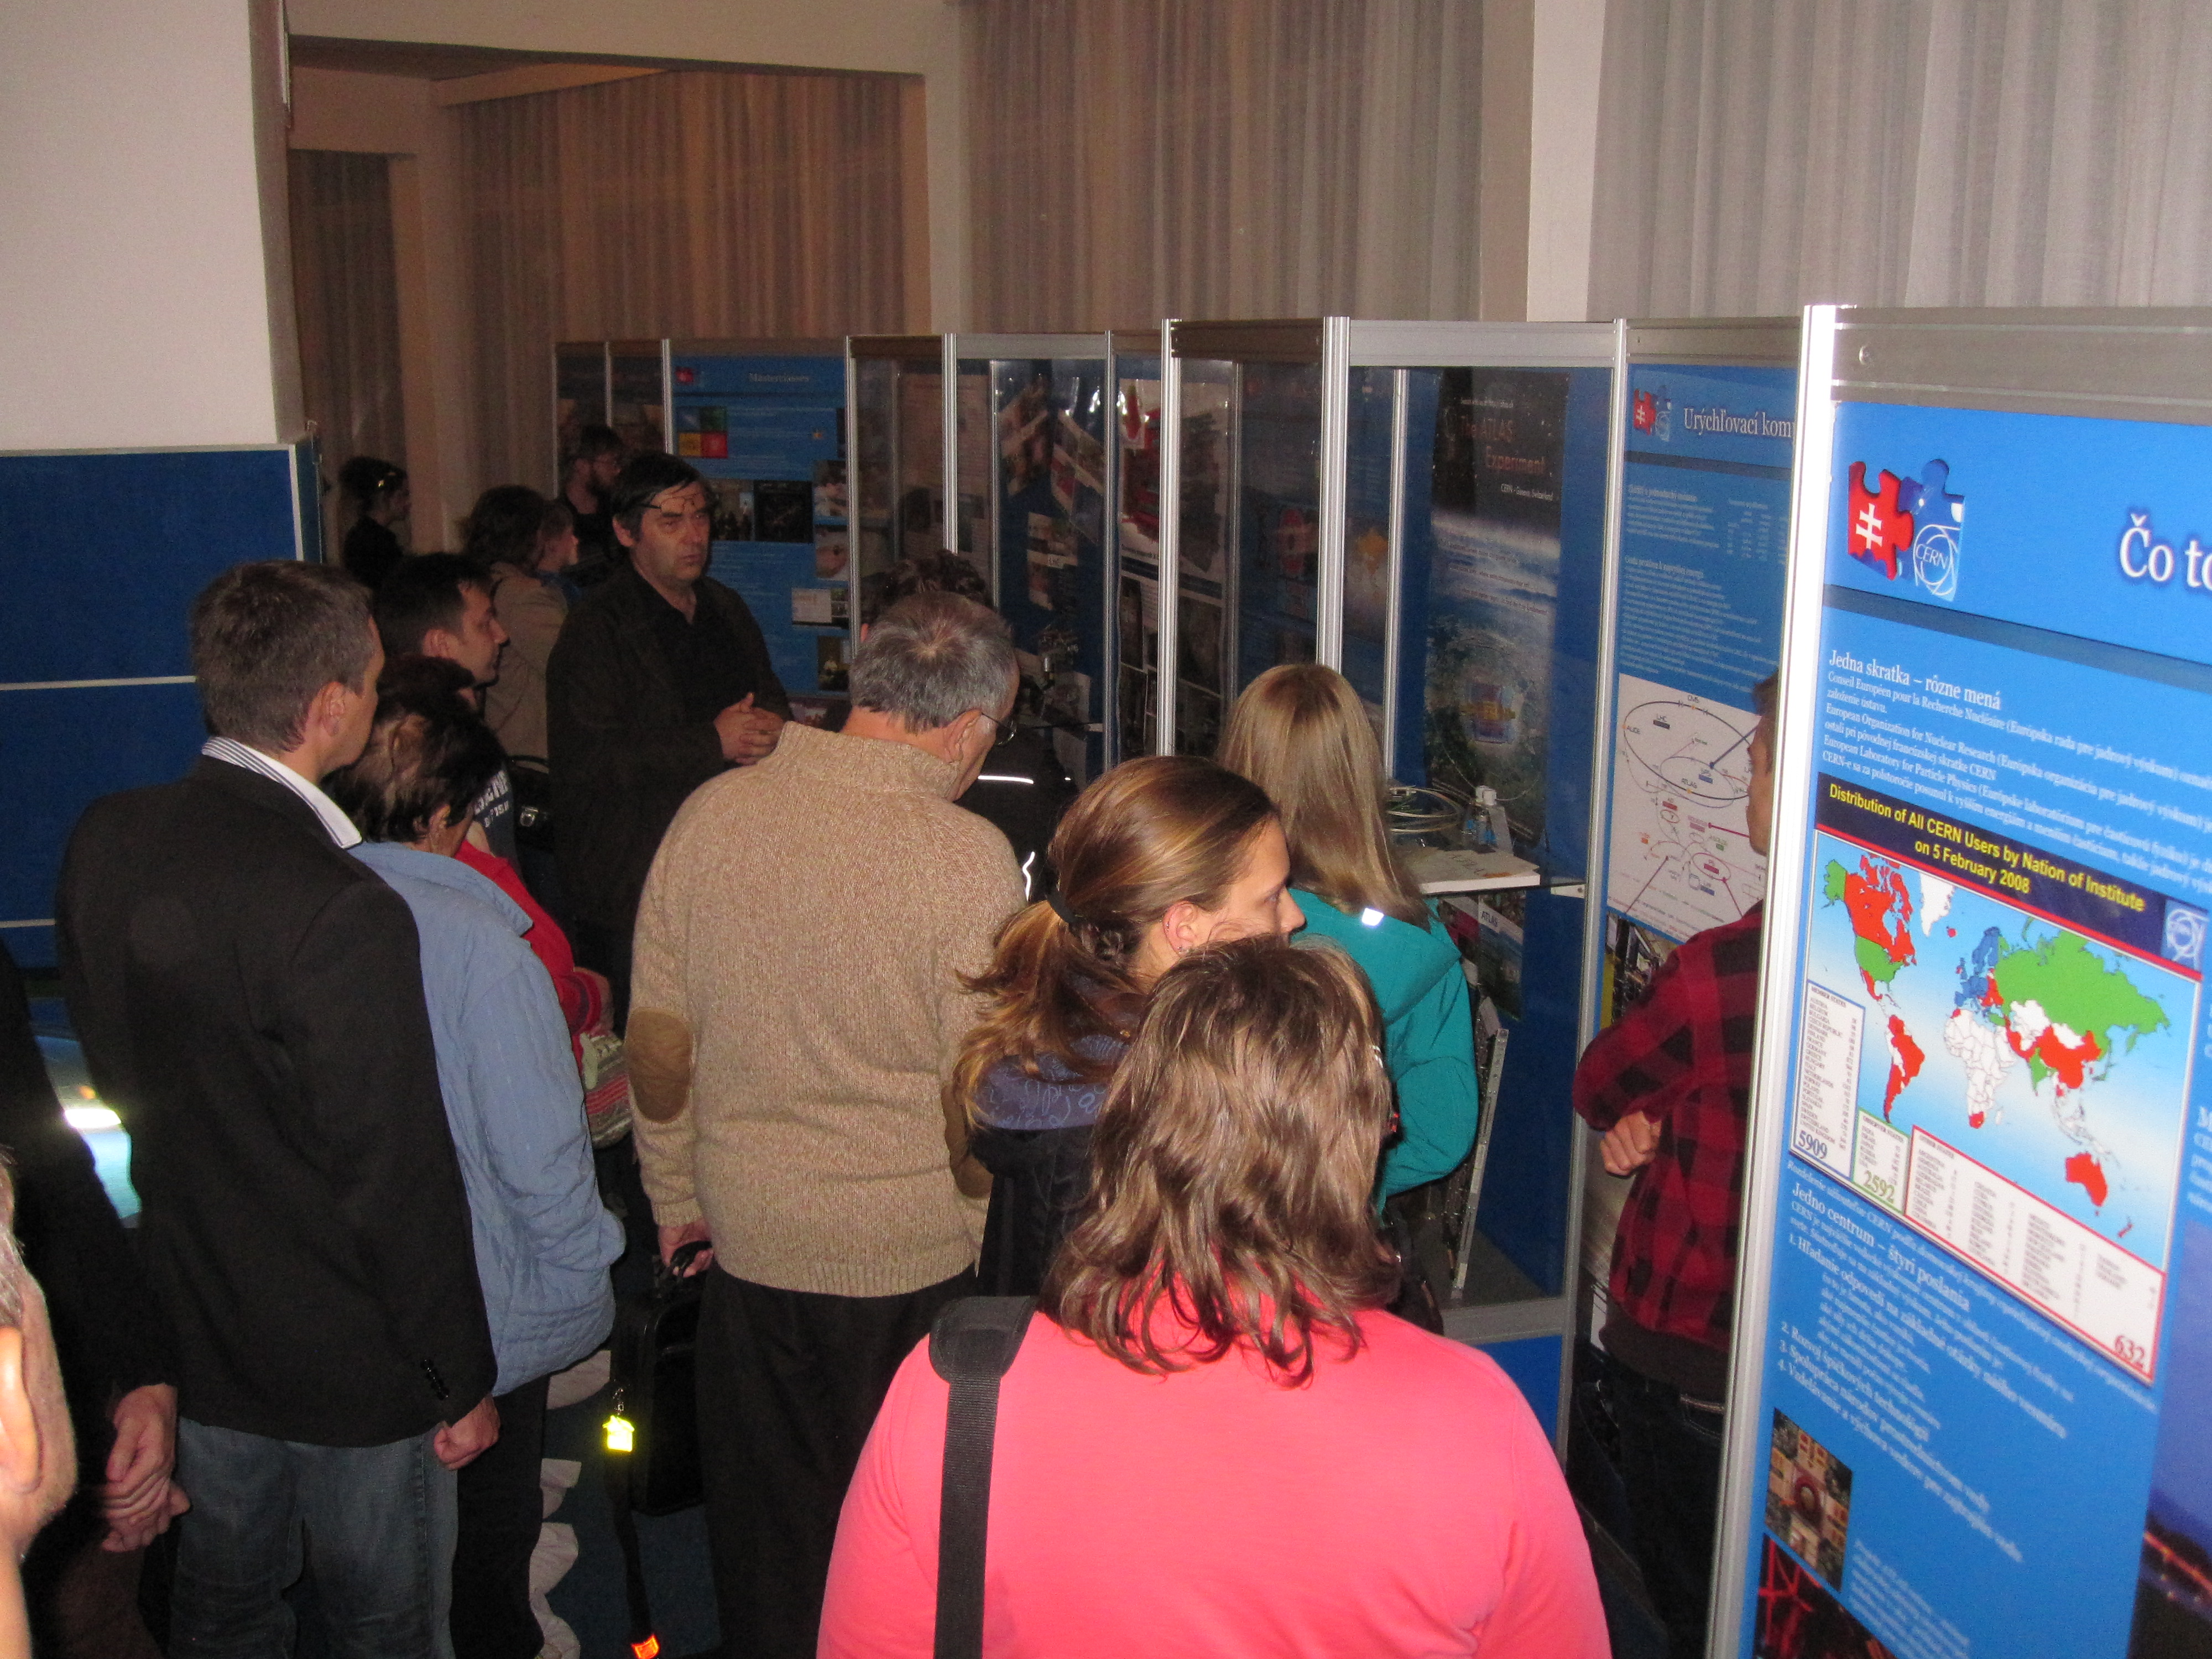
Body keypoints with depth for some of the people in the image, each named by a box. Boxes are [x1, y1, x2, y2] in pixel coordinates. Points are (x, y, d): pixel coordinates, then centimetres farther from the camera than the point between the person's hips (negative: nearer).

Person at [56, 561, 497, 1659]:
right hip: (345, 1361, -6)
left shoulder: (104, 841, -7)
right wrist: (463, 1382, -11)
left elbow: (114, 1070, 6)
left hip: (190, 1326, 7)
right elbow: (397, 1178, -23)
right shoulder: (341, 912, -30)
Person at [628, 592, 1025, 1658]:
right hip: (914, 1259, -3)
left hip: (749, 1242, 4)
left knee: (768, 1531, 22)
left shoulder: (712, 815, -6)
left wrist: (677, 1199, 15)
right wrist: (991, 1232, 3)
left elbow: (656, 1041, 1)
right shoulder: (968, 857, -19)